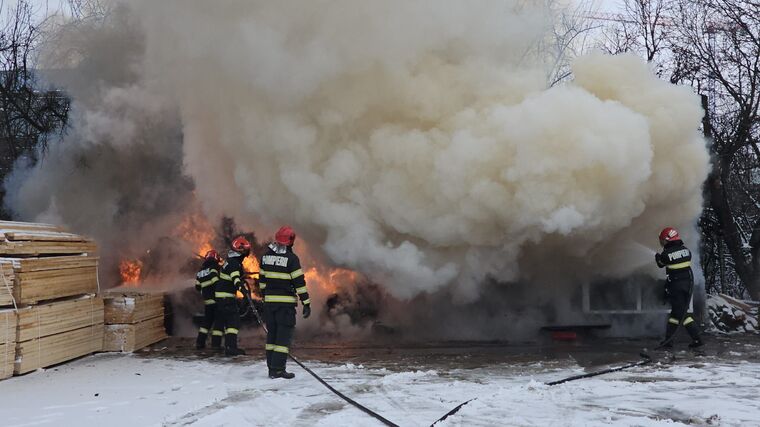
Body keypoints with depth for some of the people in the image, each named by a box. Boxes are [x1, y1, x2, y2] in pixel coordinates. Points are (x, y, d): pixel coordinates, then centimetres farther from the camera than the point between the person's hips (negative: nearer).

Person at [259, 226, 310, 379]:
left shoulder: (266, 256, 6)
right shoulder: (291, 258, -12)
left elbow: (262, 279, 14)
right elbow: (299, 282, -13)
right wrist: (306, 303, -9)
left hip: (269, 302, 6)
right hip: (286, 303, -6)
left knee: (272, 333, 13)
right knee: (284, 335, -2)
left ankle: (271, 367, 17)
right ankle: (278, 369, -4)